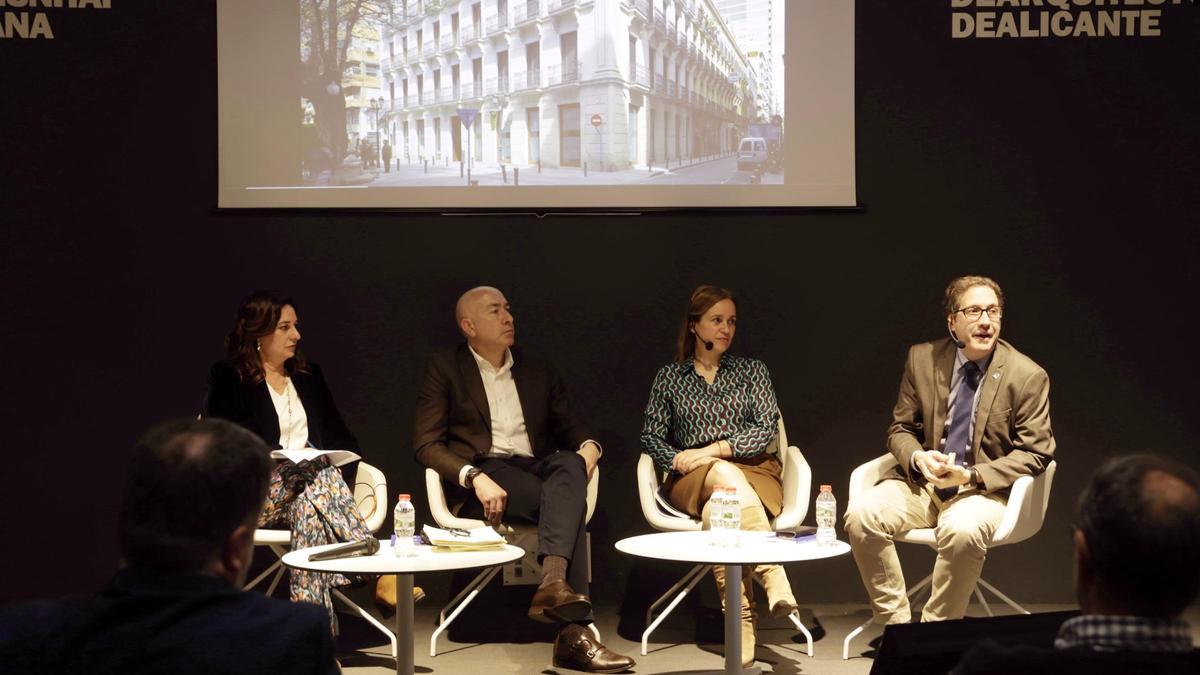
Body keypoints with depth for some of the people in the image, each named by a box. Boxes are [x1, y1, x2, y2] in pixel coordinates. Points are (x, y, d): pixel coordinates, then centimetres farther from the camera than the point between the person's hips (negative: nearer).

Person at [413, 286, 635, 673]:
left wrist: (588, 446, -5)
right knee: (568, 503, -33)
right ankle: (573, 630, -43)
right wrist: (475, 477, -19)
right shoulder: (445, 369, 9)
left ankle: (553, 584, -53)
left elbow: (567, 427, 22)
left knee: (570, 464, -35)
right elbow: (427, 445, -1)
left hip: (537, 470, 4)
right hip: (483, 474, -4)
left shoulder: (537, 372, 24)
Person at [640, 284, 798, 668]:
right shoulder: (669, 378, 18)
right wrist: (677, 460, -12)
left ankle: (742, 628, -48)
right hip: (692, 480, 0)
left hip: (754, 471, 0)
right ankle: (775, 580, -49)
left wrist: (715, 449, -12)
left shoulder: (752, 371, 16)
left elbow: (767, 430, 2)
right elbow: (651, 436, 11)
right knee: (728, 477, -39)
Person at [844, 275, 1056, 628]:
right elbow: (900, 429, 12)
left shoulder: (1028, 376, -6)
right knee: (861, 514, -23)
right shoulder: (922, 358, 4)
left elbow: (1035, 453, -4)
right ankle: (895, 623, -10)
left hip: (984, 489, -3)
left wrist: (972, 476, -18)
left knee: (963, 529, -37)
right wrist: (917, 458, -13)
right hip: (921, 480, 4)